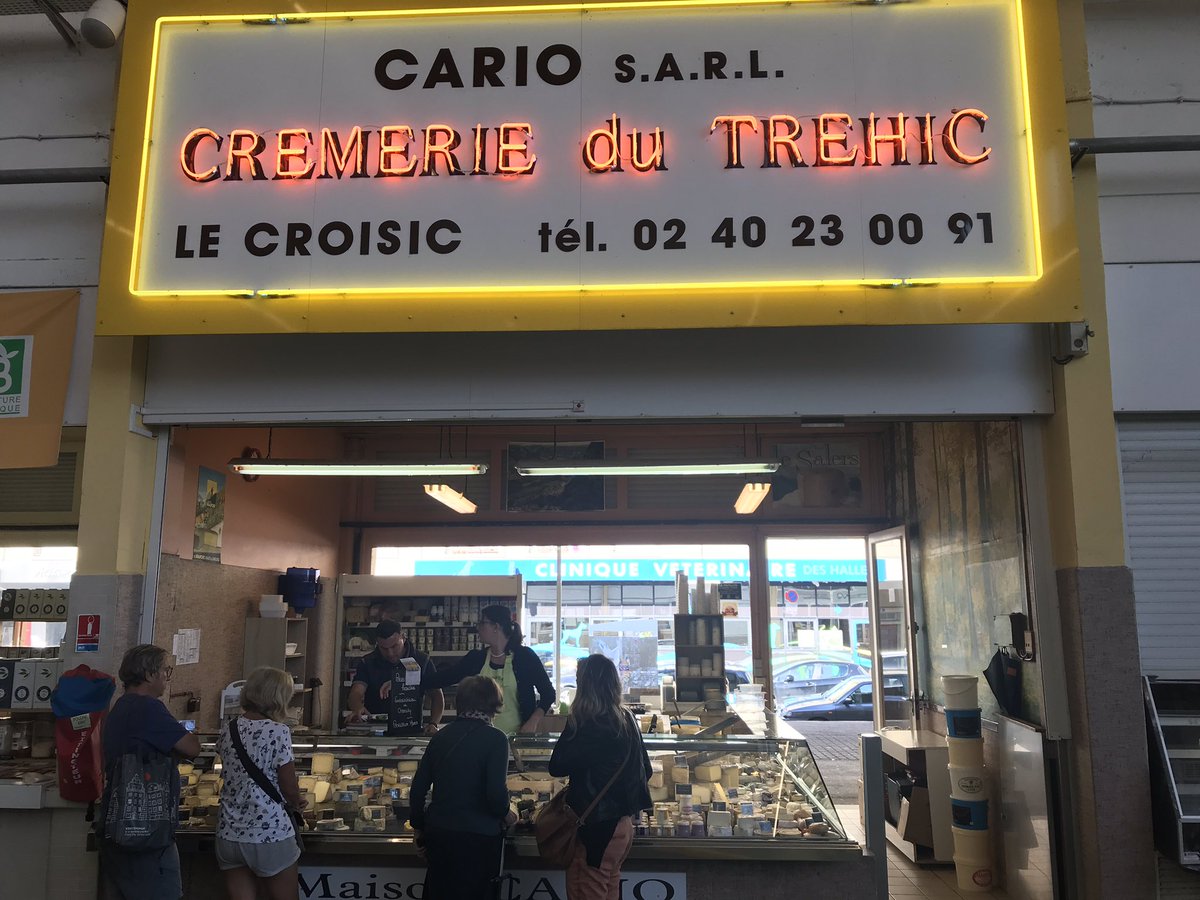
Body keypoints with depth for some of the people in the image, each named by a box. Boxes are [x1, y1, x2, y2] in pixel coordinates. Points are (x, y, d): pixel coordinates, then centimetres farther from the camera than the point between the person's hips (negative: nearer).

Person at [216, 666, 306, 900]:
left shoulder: (227, 730, 3)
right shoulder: (278, 732, -15)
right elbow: (290, 789, -12)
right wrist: (297, 801, 11)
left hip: (229, 835, 6)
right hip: (269, 835, -5)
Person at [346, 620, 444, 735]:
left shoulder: (421, 661, 4)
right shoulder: (367, 663, 3)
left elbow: (437, 696, 7)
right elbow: (356, 694, -10)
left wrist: (433, 724, -10)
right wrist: (358, 710, -34)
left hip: (411, 732, -1)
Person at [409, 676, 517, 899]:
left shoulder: (441, 736, 4)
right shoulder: (495, 739, -12)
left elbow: (419, 787, 8)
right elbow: (496, 792, -19)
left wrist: (418, 825, 21)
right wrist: (506, 814, 2)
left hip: (438, 833, 5)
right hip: (477, 838, -5)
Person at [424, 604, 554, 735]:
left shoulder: (525, 656, -4)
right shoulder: (475, 658, 7)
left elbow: (548, 693, -1)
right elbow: (443, 678, 10)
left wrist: (532, 722, -12)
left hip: (516, 735, -3)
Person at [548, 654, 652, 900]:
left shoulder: (591, 726, -21)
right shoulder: (627, 719, 4)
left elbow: (557, 766, -16)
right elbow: (645, 770, 12)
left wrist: (570, 728, -7)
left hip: (597, 827, -8)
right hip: (622, 822, 8)